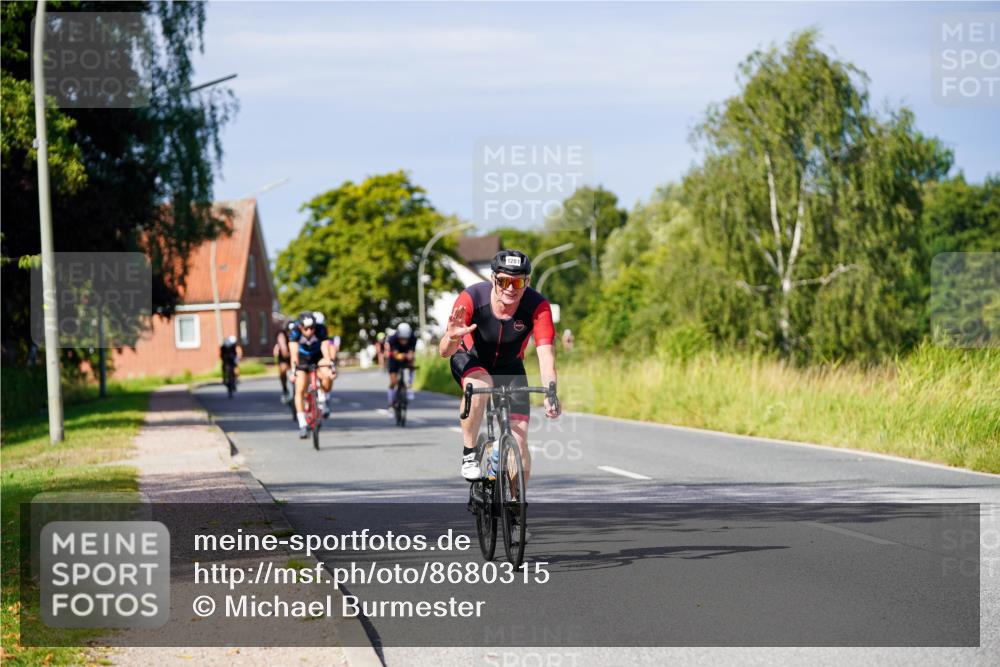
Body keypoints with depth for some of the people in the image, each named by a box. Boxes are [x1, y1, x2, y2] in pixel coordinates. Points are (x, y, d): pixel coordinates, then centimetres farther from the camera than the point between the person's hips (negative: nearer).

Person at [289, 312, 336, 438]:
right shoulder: (296, 333, -27)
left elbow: (325, 350, -34)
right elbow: (294, 353, -34)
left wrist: (331, 366, -47)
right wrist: (293, 370, -46)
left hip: (318, 359, 0)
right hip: (302, 361, 0)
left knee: (327, 376, -31)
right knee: (300, 391, -16)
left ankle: (322, 401, -4)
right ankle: (302, 425, -11)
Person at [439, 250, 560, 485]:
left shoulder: (537, 306, -29)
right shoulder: (472, 298, -31)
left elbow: (546, 355, -36)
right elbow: (444, 352, -32)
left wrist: (550, 395, -53)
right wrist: (452, 337, -56)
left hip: (509, 368, 2)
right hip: (470, 360, -2)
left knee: (519, 442, -9)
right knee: (480, 385, -38)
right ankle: (469, 455, -19)